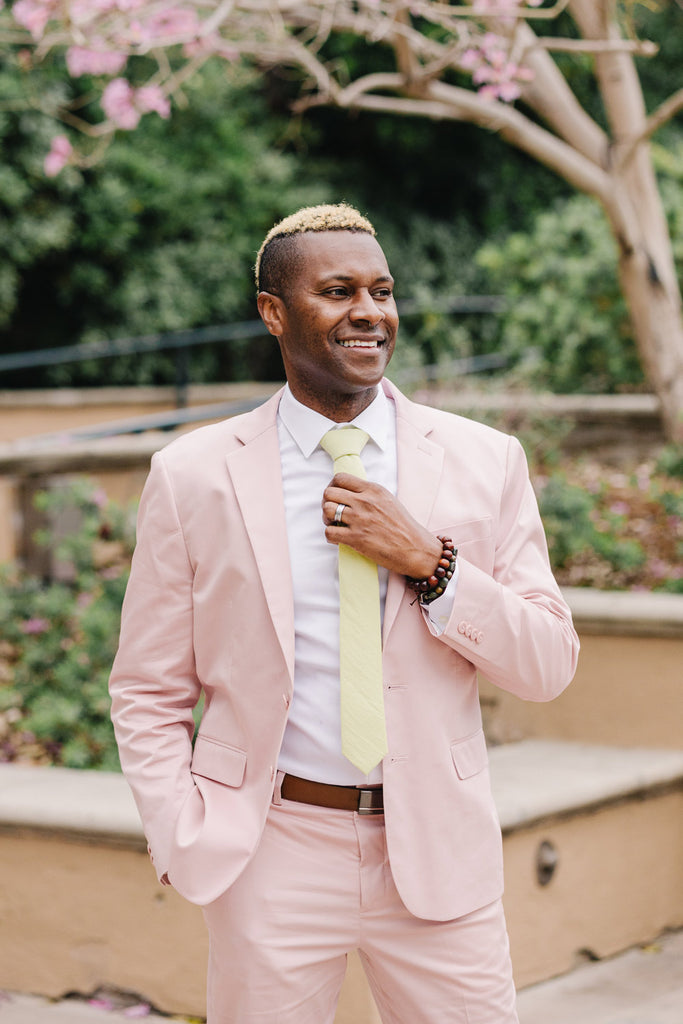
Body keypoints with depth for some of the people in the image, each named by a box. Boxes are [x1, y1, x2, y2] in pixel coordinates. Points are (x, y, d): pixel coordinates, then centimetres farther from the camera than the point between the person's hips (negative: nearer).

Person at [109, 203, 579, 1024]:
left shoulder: (485, 462, 3)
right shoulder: (194, 476, 0)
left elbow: (549, 666, 1)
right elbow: (148, 694, 4)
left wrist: (428, 562, -13)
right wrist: (187, 849, -9)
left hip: (436, 854, 1)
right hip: (273, 857, -1)